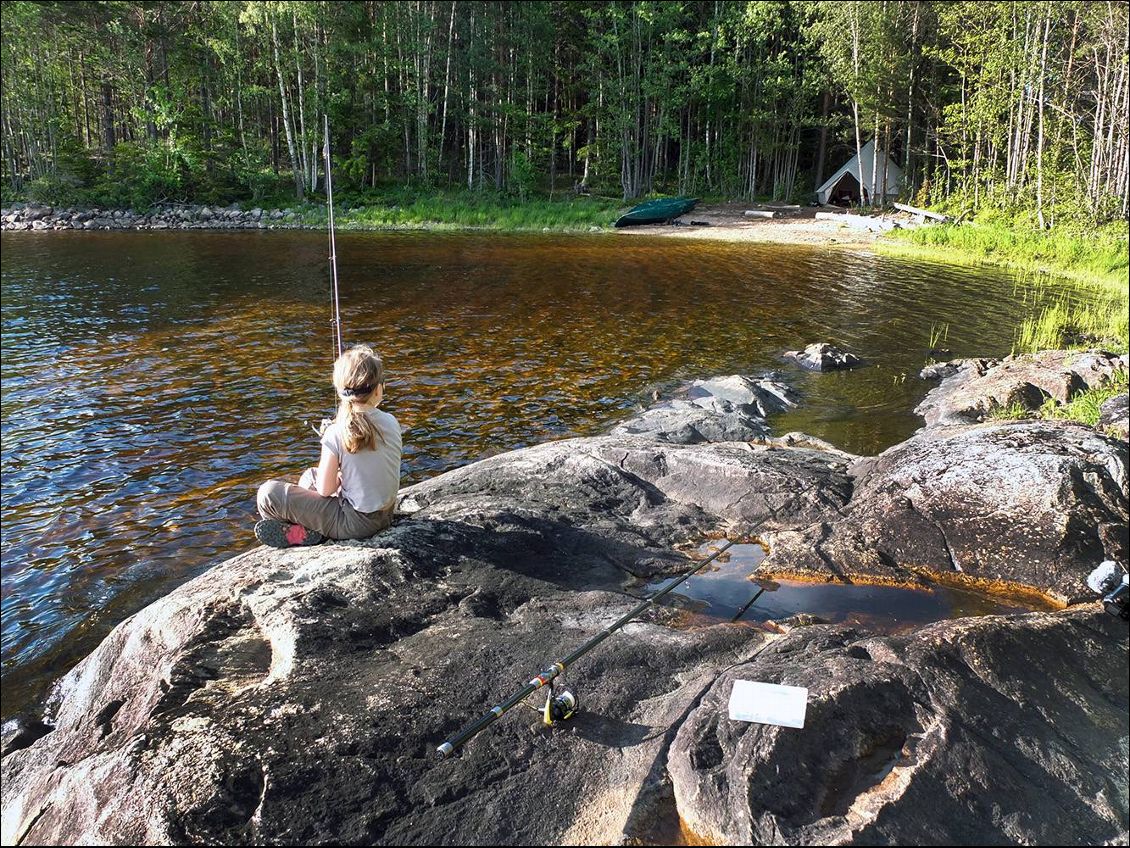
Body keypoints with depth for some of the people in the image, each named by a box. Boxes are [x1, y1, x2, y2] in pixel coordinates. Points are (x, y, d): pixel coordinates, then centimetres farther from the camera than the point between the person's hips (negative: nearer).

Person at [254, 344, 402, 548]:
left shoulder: (336, 434, -22)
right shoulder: (391, 422, -6)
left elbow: (325, 490, -16)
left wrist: (339, 475, 3)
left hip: (355, 523, -7)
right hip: (386, 515, 7)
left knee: (268, 492, -4)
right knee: (309, 476, 27)